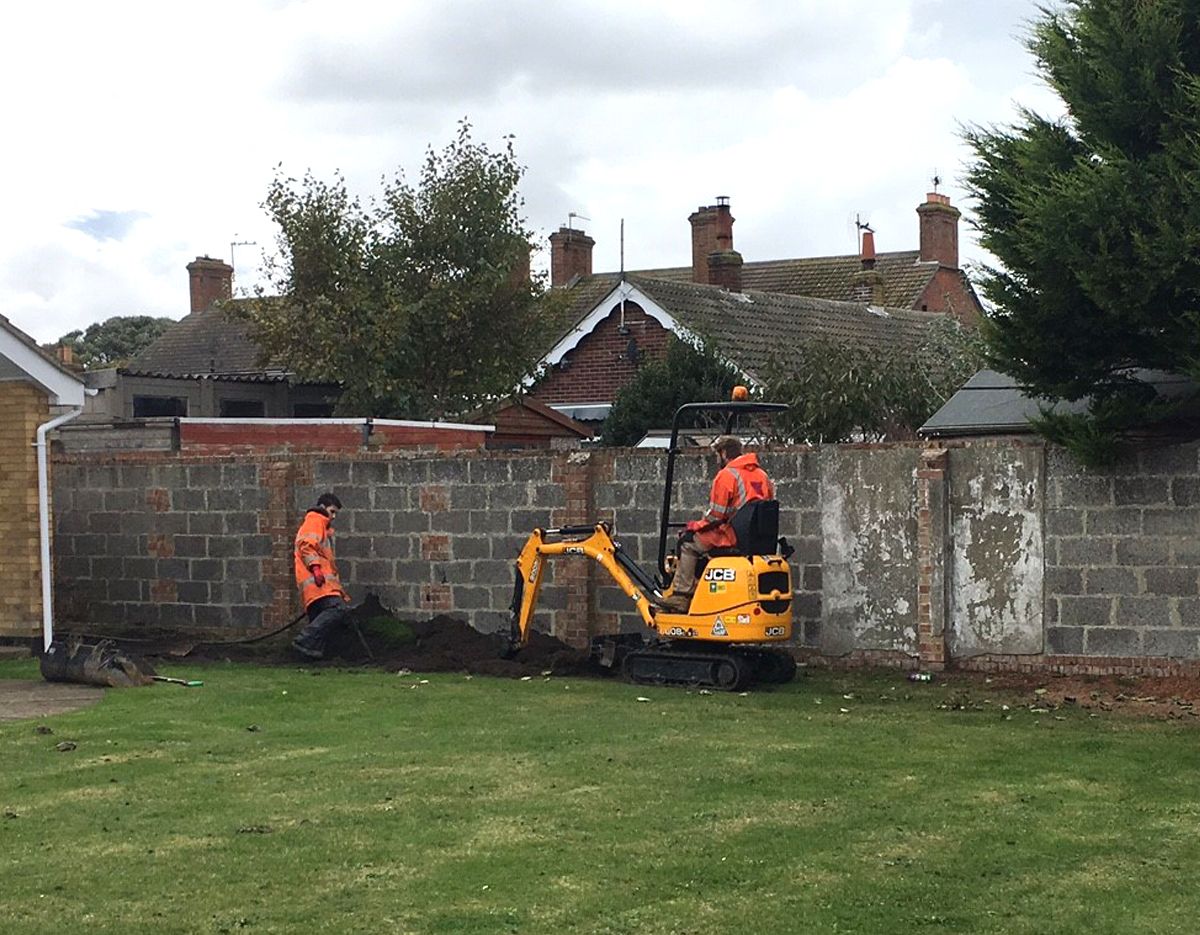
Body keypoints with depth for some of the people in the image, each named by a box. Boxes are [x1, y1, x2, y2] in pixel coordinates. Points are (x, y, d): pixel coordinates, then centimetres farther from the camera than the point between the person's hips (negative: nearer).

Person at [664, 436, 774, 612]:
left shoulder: (726, 475, -10)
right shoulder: (762, 475, 14)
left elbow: (715, 515, -13)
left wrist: (695, 526, 5)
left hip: (733, 537, -8)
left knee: (688, 543, 3)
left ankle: (681, 595, -4)